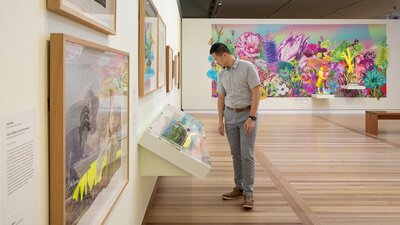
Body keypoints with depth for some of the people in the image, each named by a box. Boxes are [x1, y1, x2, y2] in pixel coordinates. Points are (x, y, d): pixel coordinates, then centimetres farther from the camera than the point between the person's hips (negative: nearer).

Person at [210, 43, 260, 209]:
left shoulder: (247, 67, -13)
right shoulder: (222, 74, 7)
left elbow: (256, 93, -15)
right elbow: (221, 98, 12)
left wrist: (252, 118, -19)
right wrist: (220, 120, 5)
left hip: (247, 115, -6)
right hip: (230, 115, 6)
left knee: (247, 154, -9)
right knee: (235, 154, 9)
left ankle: (248, 193, -6)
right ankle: (239, 188, 19)